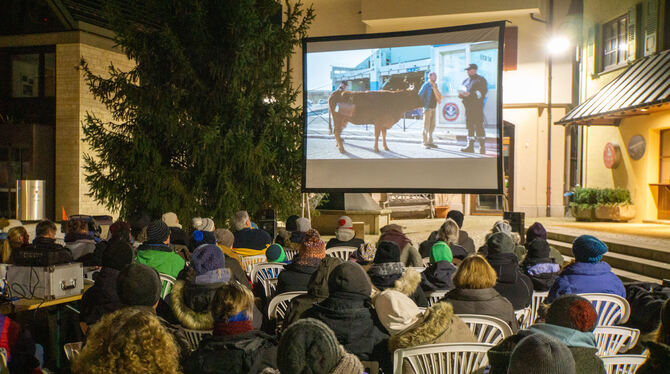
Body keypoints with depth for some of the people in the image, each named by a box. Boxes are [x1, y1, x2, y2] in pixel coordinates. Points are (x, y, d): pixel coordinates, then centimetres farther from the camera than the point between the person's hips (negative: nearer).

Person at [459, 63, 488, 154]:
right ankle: (470, 146, 7)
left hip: (477, 106, -7)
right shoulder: (466, 81, 21)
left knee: (479, 126, -7)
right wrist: (461, 94, 0)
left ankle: (482, 147, -2)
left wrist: (470, 94, -21)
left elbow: (482, 92, -12)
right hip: (468, 106, 7)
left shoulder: (481, 80, -1)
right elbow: (464, 91, 25)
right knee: (469, 126, 5)